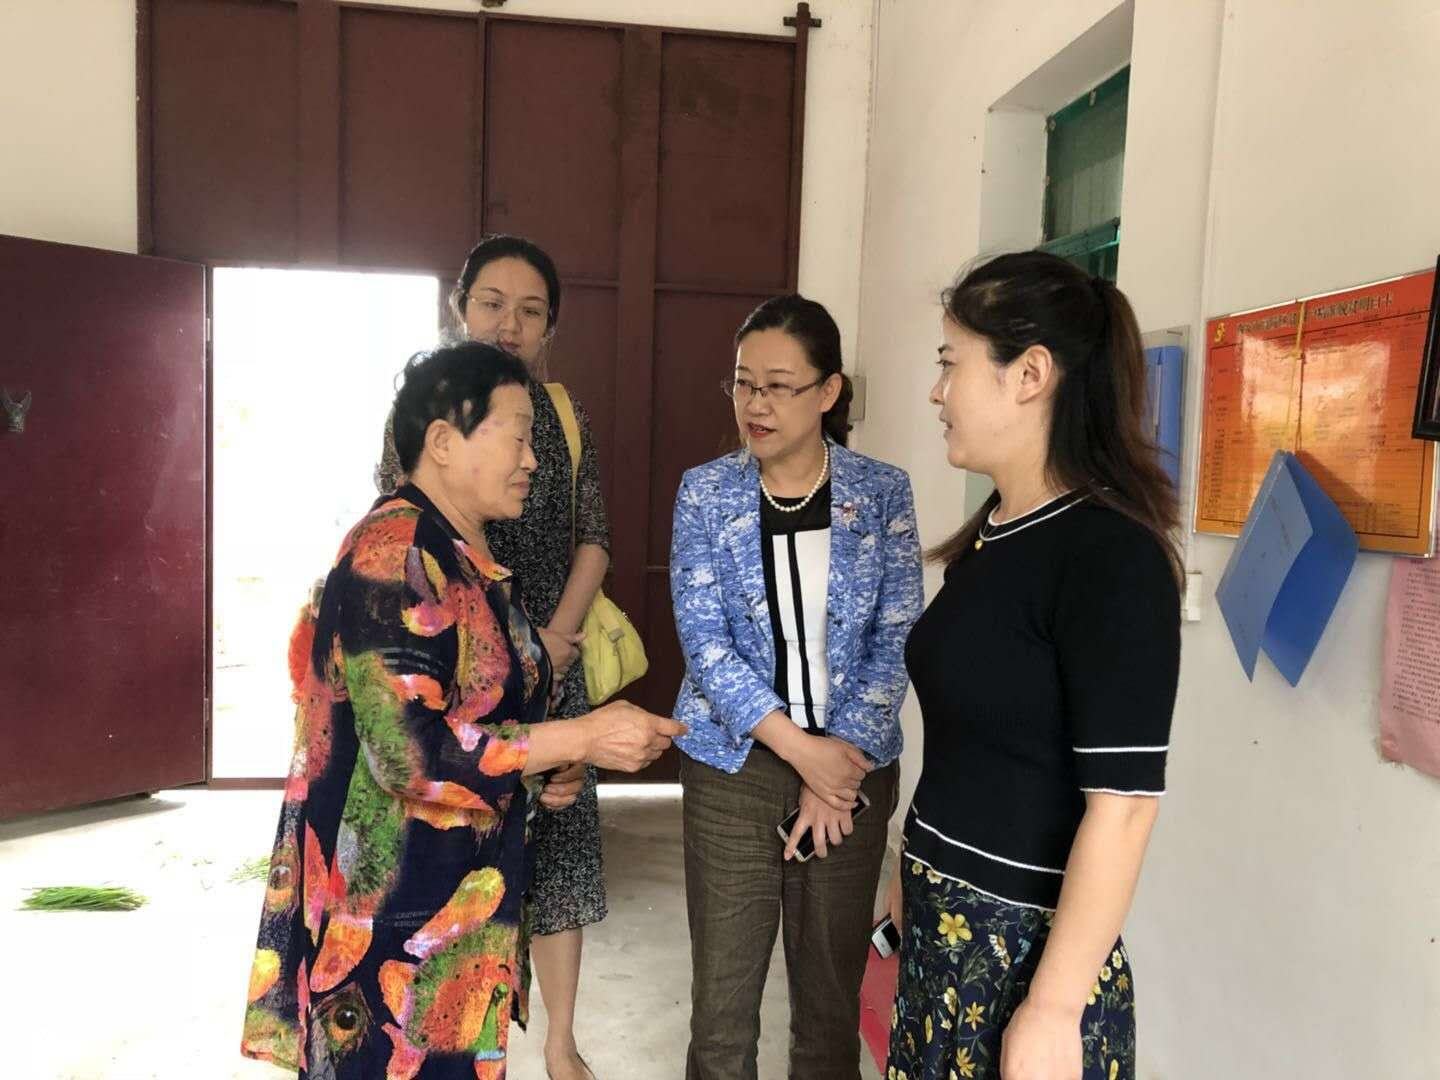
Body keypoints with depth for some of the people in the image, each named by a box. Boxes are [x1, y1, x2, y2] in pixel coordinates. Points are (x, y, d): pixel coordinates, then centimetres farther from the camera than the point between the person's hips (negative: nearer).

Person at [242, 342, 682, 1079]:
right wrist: (580, 738, -22)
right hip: (391, 915, -9)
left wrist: (534, 775, 4)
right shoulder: (392, 553, -19)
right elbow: (409, 748, -26)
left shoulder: (466, 559, 10)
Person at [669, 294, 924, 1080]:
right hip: (734, 766, 0)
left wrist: (837, 758, -12)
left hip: (854, 769, 1)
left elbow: (895, 642, -4)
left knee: (832, 995, 14)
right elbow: (705, 641, -10)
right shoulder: (705, 494, -4)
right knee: (723, 998, 7)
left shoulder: (883, 494, -3)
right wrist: (800, 749, -17)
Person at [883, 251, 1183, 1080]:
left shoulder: (1111, 554, -19)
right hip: (944, 924, 7)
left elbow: (1123, 802, -21)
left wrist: (1054, 1009, -19)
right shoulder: (992, 533, 5)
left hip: (1030, 945, -7)